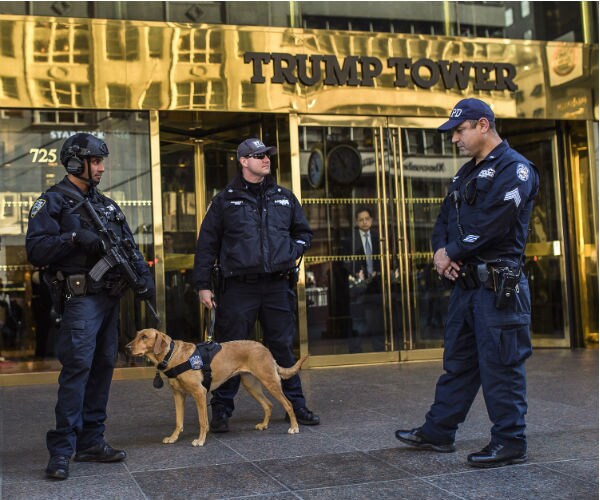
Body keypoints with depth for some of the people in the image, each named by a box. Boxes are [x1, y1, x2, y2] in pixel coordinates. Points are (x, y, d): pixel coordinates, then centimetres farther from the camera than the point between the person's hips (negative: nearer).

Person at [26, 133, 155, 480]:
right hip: (82, 297, -7)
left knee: (103, 367, 9)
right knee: (77, 367, -13)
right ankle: (62, 451, -9)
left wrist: (143, 274, 0)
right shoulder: (53, 202, -2)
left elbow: (130, 245, 16)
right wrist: (74, 237, -23)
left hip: (111, 297, 7)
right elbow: (36, 249, -12)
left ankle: (91, 441, 17)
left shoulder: (107, 205, 19)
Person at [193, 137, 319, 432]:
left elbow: (304, 232, 23)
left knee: (283, 347, 9)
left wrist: (293, 253, 3)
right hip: (238, 287, -2)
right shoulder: (225, 201, 4)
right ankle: (221, 410, 12)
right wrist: (202, 285, -2)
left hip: (277, 286, 3)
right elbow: (206, 245, 3)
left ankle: (295, 405, 19)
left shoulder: (284, 198, 13)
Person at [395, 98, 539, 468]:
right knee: (458, 361, 14)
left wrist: (452, 254, -11)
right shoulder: (467, 174, 18)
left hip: (499, 285, -9)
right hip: (466, 282, 9)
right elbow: (445, 219, 17)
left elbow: (492, 224, -21)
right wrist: (441, 250, -5)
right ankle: (438, 432, 22)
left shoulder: (514, 169, -10)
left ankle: (510, 443, 8)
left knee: (500, 365, -3)